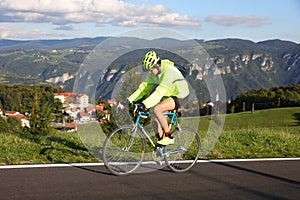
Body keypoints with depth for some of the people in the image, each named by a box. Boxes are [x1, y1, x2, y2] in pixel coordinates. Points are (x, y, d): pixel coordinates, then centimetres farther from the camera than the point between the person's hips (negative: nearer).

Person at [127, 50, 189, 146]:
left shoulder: (168, 71, -30)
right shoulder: (153, 73, -3)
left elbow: (159, 92, -38)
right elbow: (144, 87, -2)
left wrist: (145, 104, -45)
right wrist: (130, 99, -12)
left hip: (179, 96, -9)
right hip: (168, 96, 9)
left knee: (156, 109, -29)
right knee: (155, 122, 0)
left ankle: (169, 137, -19)